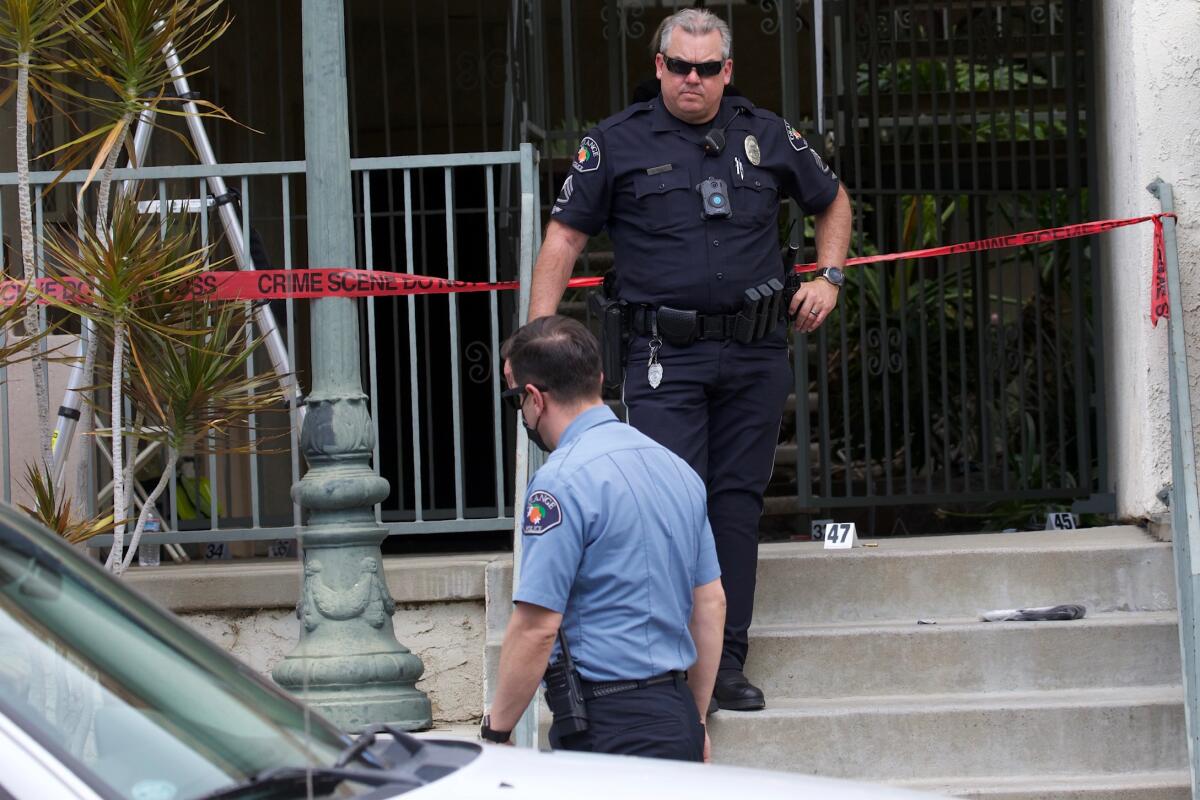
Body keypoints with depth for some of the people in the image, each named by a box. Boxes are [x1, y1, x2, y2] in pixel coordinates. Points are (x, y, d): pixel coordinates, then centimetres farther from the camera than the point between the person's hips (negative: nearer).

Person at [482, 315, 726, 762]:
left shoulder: (562, 482, -12)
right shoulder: (676, 468, 14)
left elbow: (537, 627, -16)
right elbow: (711, 604, 19)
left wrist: (495, 733, -7)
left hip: (607, 725, -8)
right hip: (677, 717, 8)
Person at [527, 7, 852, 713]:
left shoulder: (767, 136, 10)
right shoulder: (618, 143, 2)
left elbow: (833, 202, 24)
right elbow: (565, 237, 4)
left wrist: (829, 278, 9)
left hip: (756, 354, 3)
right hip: (666, 355, -3)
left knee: (739, 499, 5)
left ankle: (728, 662, 11)